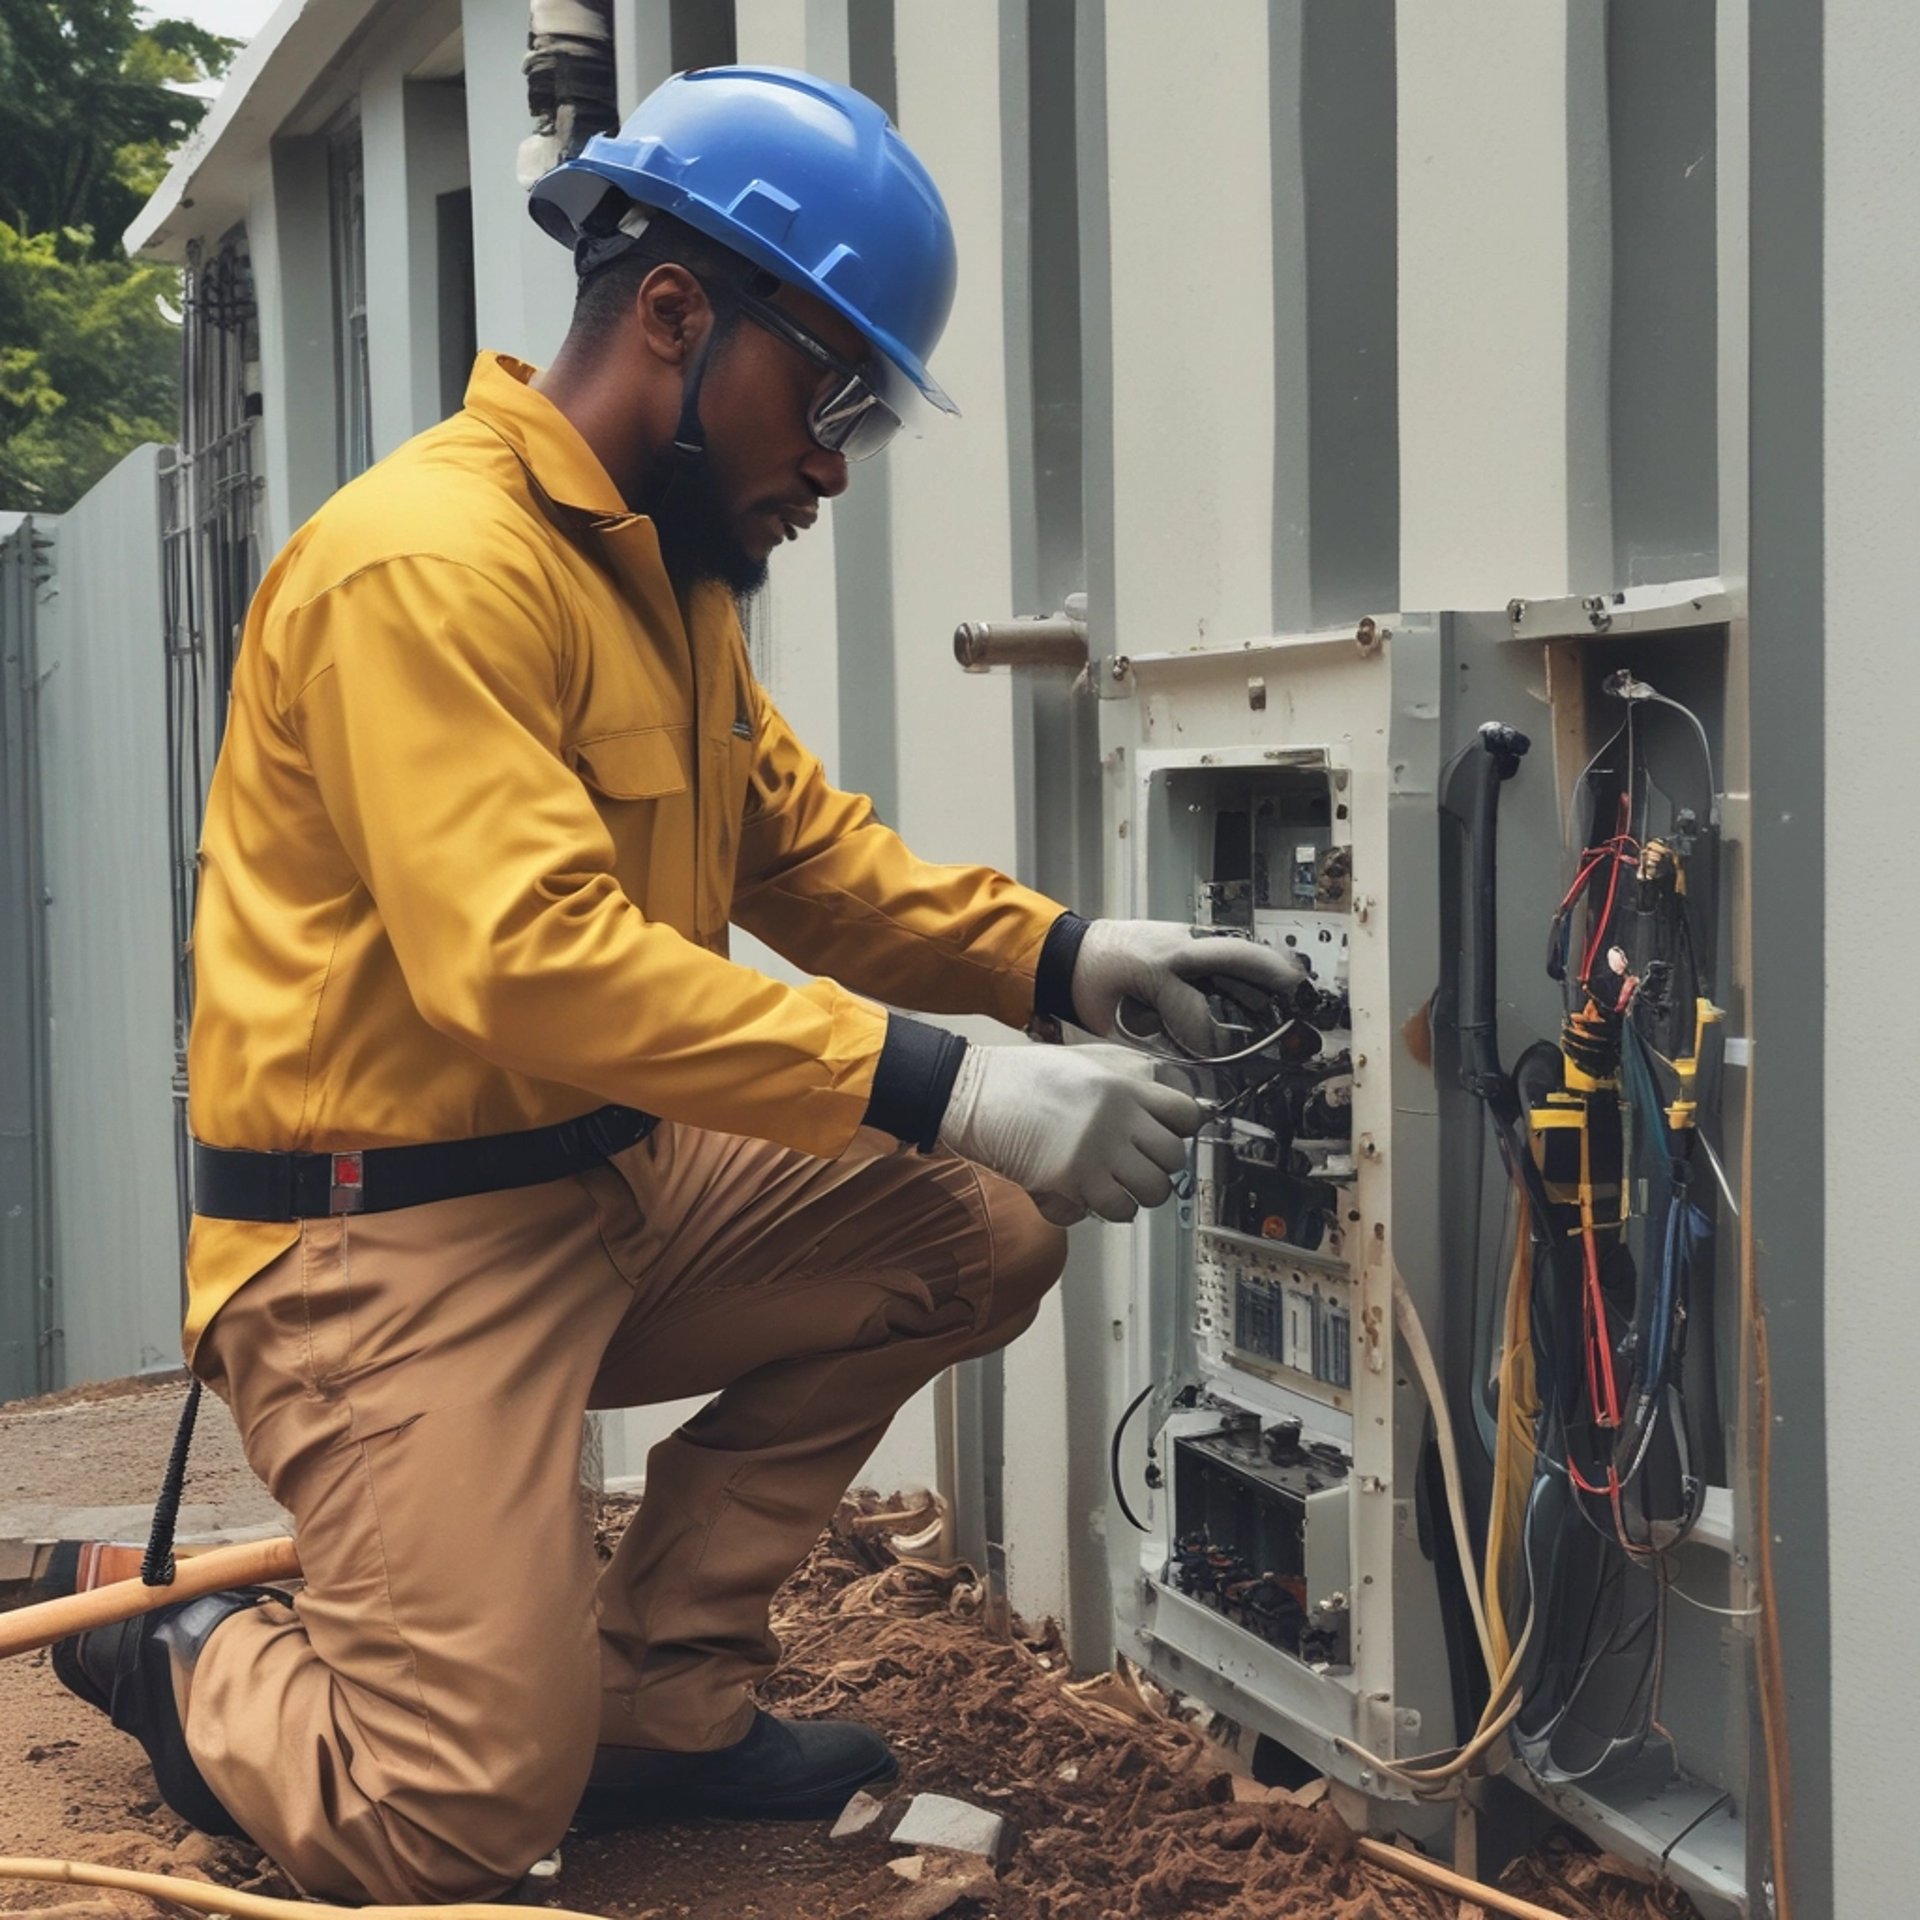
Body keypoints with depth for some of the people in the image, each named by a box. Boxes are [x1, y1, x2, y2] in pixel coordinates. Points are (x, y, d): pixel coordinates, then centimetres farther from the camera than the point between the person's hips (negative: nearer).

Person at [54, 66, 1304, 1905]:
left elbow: (805, 848, 12)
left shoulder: (665, 572, 11)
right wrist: (943, 1085, -31)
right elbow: (532, 963, -29)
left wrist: (1056, 954, -5)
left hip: (615, 1192, 9)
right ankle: (194, 1668, 19)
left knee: (978, 1242, 1)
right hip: (385, 1244, -9)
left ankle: (660, 1690, 10)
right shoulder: (428, 561, -20)